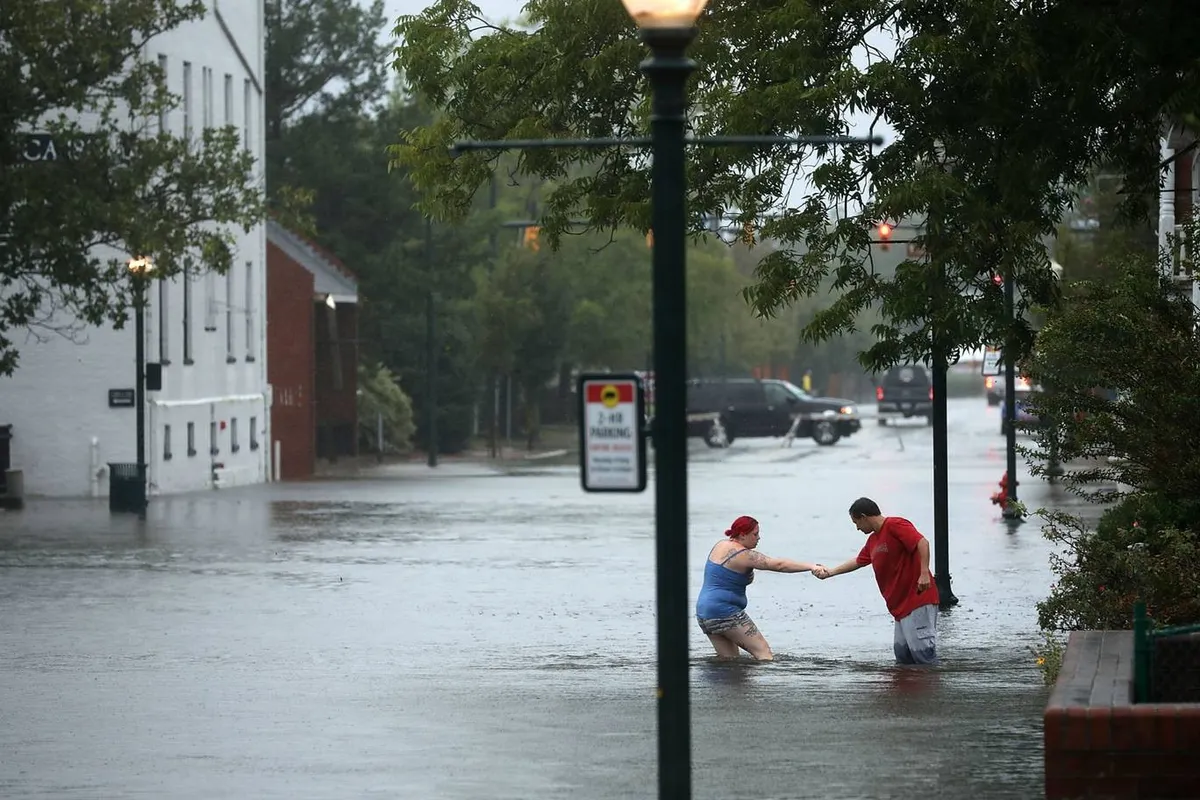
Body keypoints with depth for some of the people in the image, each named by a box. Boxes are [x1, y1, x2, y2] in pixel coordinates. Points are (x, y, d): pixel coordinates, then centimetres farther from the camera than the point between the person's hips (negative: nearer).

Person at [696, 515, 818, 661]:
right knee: (763, 652, -10)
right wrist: (811, 566, -27)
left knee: (729, 659, 11)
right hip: (725, 612, -9)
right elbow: (778, 565, -23)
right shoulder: (743, 555, -15)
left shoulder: (721, 545, 12)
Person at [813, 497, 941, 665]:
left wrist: (924, 573, -30)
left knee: (920, 648, -13)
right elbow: (859, 561, 35)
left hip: (918, 600, -10)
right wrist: (829, 572, 39)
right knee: (901, 652, 6)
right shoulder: (873, 540, 20)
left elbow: (922, 542, -21)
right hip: (901, 605, 10)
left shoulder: (895, 525, -9)